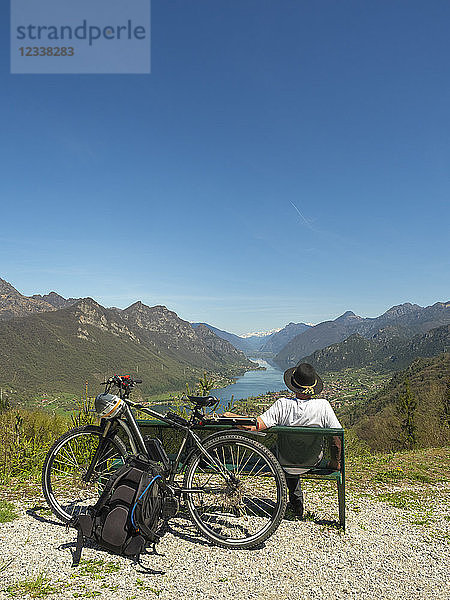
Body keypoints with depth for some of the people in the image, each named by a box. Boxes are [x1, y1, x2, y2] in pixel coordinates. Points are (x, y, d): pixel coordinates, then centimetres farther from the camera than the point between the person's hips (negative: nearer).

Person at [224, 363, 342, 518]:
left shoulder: (283, 404, -27)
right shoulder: (323, 405, -24)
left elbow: (256, 426, -30)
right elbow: (336, 437, -19)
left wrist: (231, 416, -15)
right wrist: (336, 462, -1)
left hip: (285, 464, 0)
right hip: (313, 463, 0)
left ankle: (296, 500, 45)